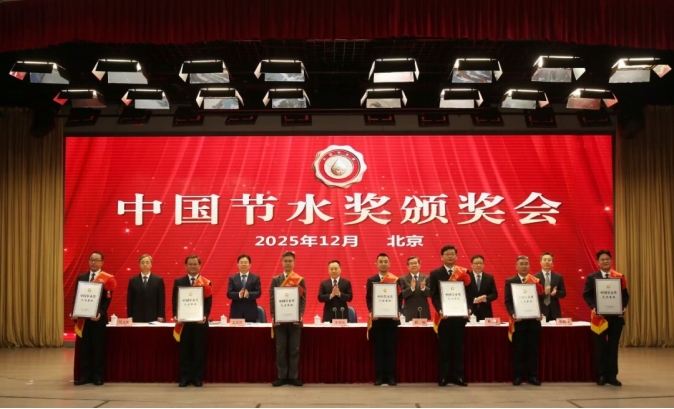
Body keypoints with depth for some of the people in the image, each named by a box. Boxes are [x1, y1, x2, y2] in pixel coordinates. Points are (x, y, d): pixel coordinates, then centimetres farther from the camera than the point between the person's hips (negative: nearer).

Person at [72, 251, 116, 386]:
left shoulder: (107, 278, -2)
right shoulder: (81, 277, 11)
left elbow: (107, 299, -7)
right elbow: (76, 296, 8)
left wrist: (100, 313, -22)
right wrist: (74, 312, -7)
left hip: (98, 317, -4)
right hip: (83, 318, 4)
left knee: (99, 347, 2)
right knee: (84, 347, 6)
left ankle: (98, 376, 8)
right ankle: (85, 375, 13)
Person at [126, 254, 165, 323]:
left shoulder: (159, 280, 5)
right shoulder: (133, 280, 8)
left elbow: (162, 300, 2)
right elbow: (129, 301, 7)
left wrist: (160, 316, -5)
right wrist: (129, 318, 0)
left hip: (153, 318, -1)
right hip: (137, 318, 1)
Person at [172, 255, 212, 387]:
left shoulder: (206, 283, 5)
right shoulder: (179, 282, 8)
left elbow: (208, 302, -1)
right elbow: (175, 300, 4)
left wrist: (205, 316, -17)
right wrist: (175, 315, -11)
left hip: (200, 321, -1)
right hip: (184, 321, 1)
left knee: (199, 350, 3)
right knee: (185, 350, 4)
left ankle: (198, 378, 10)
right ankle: (185, 378, 11)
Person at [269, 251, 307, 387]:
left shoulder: (300, 280, 6)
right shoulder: (275, 279, 8)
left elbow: (303, 299, 0)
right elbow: (272, 298, 3)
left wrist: (300, 315, -14)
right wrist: (273, 316, -9)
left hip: (295, 319, 0)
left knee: (294, 349, 2)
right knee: (280, 349, 2)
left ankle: (293, 376, 8)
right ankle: (281, 376, 8)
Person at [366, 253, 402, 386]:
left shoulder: (396, 280, 5)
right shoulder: (371, 280, 8)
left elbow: (400, 298, 3)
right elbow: (368, 298, 5)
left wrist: (398, 312, -13)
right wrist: (371, 312, -11)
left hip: (392, 318, -1)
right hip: (377, 318, 1)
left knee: (391, 348, 2)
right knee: (378, 348, 2)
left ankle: (391, 376, 6)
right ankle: (379, 376, 6)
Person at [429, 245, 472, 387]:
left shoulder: (464, 273, 7)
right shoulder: (435, 274, 4)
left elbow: (469, 293, 5)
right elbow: (434, 295, -2)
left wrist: (469, 309, -11)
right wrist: (439, 310, -17)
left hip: (460, 315, 1)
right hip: (444, 316, -1)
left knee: (458, 347, 6)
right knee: (443, 347, 3)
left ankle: (458, 376, 11)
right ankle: (443, 377, 7)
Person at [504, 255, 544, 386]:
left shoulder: (537, 281, 10)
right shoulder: (510, 281, 5)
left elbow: (541, 299, 8)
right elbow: (508, 301, 0)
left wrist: (541, 313, -9)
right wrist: (512, 314, -16)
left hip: (534, 319, 2)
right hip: (518, 320, -2)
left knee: (533, 349, 4)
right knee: (518, 350, 2)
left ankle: (533, 376, 11)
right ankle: (517, 377, 8)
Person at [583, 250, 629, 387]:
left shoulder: (620, 277, 6)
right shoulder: (592, 277, 2)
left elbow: (625, 295, 5)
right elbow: (586, 295, -1)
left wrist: (624, 307, -13)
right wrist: (593, 307, -17)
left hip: (616, 316, 1)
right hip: (600, 316, -1)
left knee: (613, 347, 6)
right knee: (600, 347, 6)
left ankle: (612, 376, 13)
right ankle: (601, 375, 13)